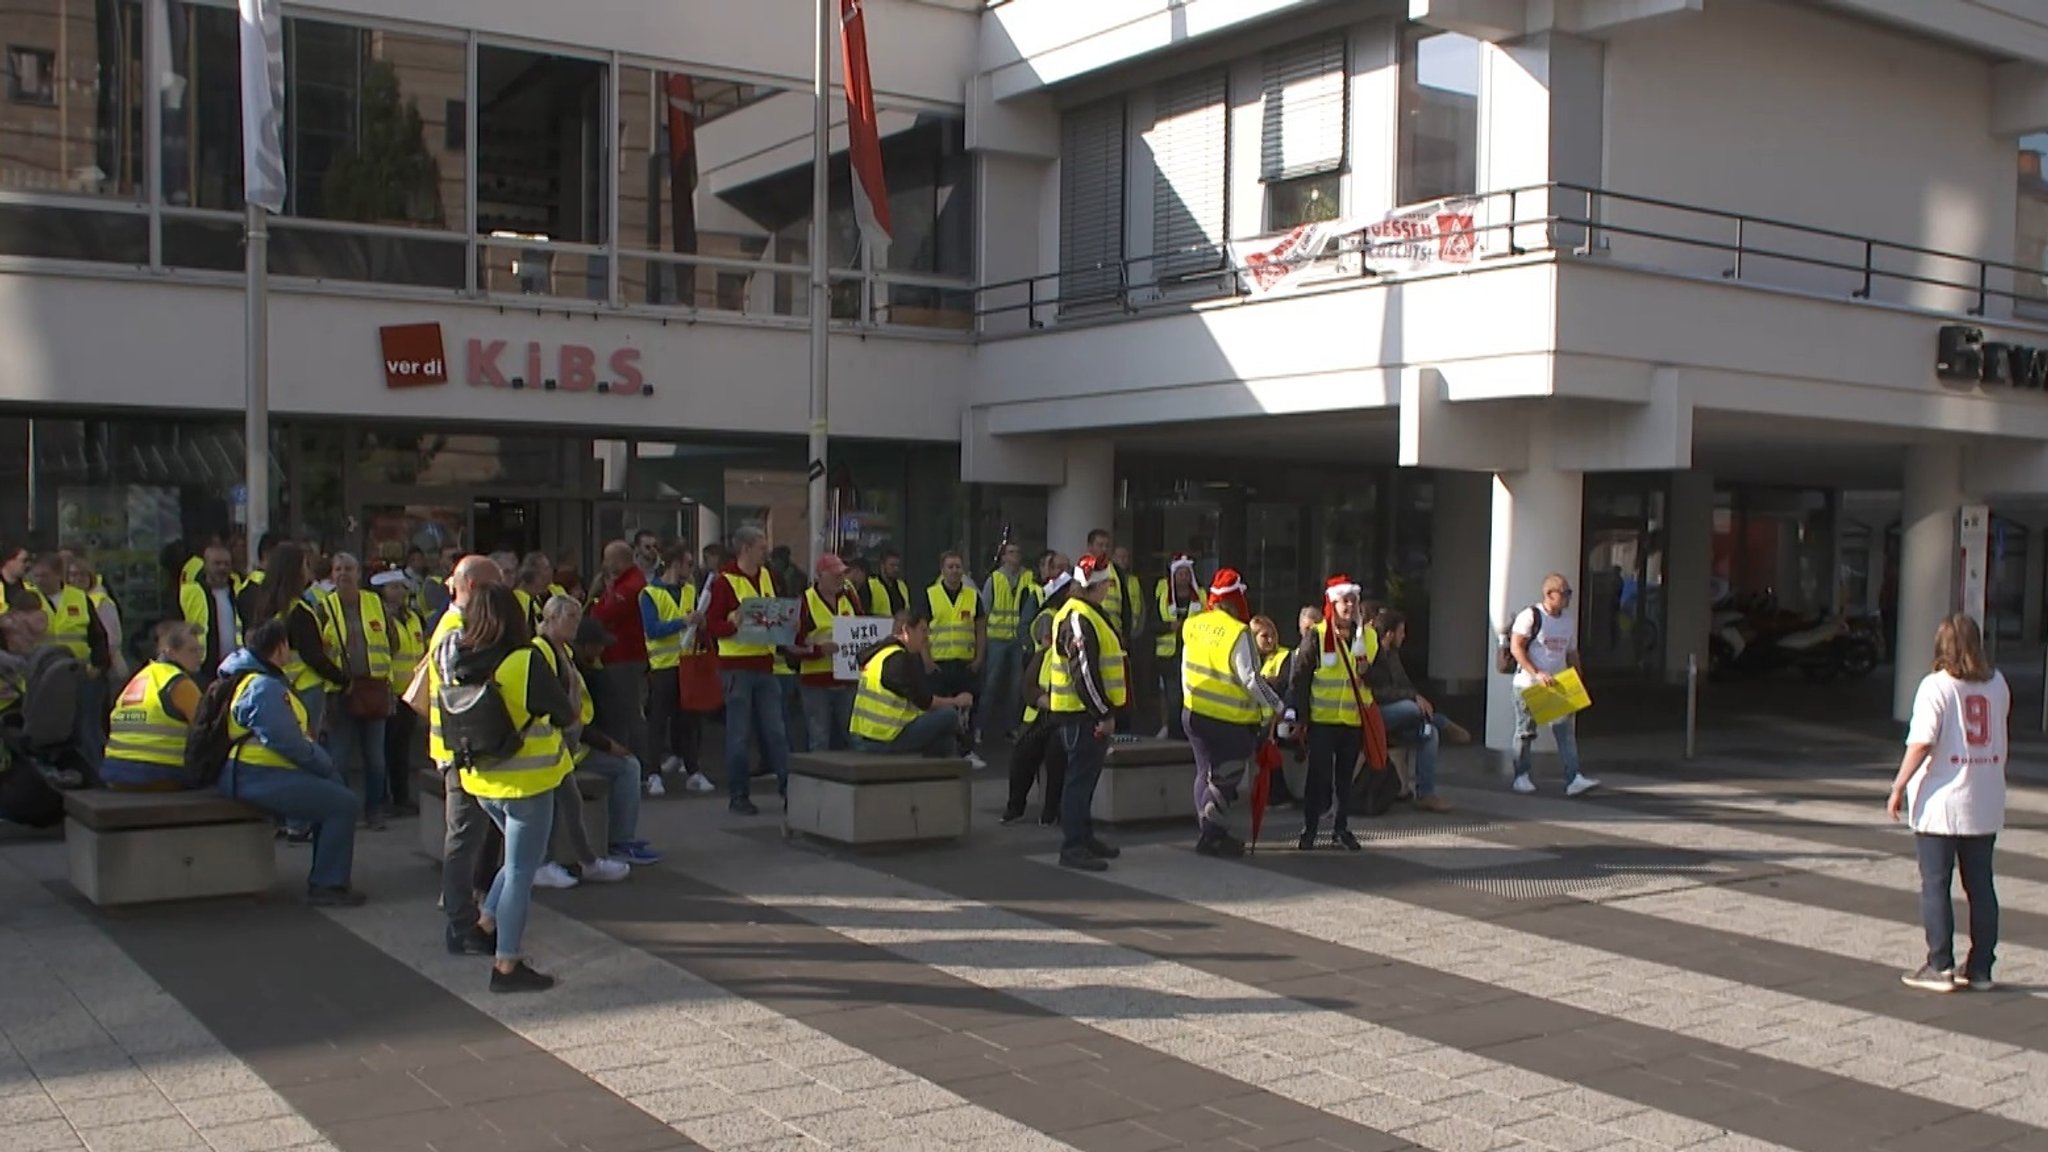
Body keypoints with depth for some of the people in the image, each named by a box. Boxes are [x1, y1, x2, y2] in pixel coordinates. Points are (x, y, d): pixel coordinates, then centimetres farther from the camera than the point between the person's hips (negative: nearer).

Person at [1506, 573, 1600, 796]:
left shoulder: (1569, 619, 11)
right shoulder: (1530, 616, -10)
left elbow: (1572, 652, 19)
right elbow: (1516, 647, -15)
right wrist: (1537, 674, -22)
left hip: (1558, 684, 5)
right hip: (1528, 684, -5)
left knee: (1566, 730, -6)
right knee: (1525, 731, 5)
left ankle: (1573, 779, -10)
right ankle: (1521, 776, 18)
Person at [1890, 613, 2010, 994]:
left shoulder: (1936, 685, -11)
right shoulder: (1997, 684, 5)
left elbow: (1921, 743, -17)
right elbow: (2001, 742, 15)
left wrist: (1898, 787, -10)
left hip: (1941, 804, -5)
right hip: (1986, 804, 5)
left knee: (1935, 886, 3)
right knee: (1981, 886, 10)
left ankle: (1940, 967, 4)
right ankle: (1980, 968, 15)